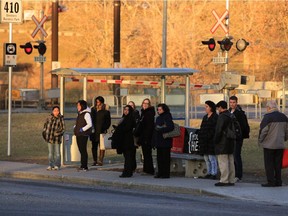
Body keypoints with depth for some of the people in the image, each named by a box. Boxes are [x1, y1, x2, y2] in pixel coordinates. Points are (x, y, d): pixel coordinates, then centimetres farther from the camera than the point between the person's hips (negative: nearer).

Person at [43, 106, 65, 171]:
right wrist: (44, 133, 10)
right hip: (50, 138, 3)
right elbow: (45, 125, 15)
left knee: (57, 152, 2)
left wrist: (58, 133, -14)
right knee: (50, 152, 9)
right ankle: (51, 165, 16)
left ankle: (57, 165, 9)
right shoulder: (49, 118, 4)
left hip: (57, 138, -3)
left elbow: (63, 128, -1)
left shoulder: (61, 119, -4)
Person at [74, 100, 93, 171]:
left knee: (83, 150, -7)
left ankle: (85, 167, -5)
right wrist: (75, 127, 11)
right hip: (78, 134, 9)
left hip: (84, 135, -9)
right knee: (81, 150, 10)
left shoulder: (86, 114, -10)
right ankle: (82, 166, 14)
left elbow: (89, 124, -18)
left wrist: (82, 129, -20)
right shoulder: (80, 114, 17)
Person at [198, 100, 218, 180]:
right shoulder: (205, 117, 18)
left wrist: (208, 137, -19)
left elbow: (214, 130, -14)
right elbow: (202, 129, 19)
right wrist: (200, 138, 10)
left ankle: (214, 174, -4)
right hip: (205, 142, 9)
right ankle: (209, 173, 16)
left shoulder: (215, 117, -8)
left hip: (211, 141, -8)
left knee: (212, 158, -7)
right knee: (206, 158, 10)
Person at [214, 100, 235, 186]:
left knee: (223, 162, -7)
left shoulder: (222, 116, -15)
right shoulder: (231, 116, 14)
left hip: (222, 144, -9)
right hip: (231, 143, 9)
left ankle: (224, 180, -9)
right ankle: (231, 180, 13)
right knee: (230, 162, 11)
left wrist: (215, 140, -8)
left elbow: (218, 130, -18)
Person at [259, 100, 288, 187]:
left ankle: (271, 181, -2)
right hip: (280, 144, 6)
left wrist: (260, 141, 0)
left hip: (269, 145, -6)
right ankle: (278, 181, 12)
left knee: (269, 164, 0)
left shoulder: (268, 117, -13)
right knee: (278, 164, 11)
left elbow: (263, 130, -13)